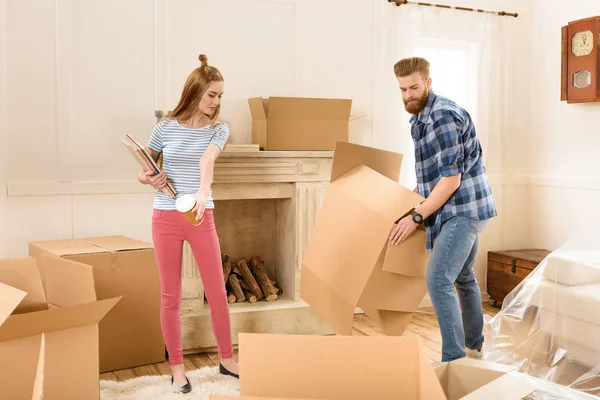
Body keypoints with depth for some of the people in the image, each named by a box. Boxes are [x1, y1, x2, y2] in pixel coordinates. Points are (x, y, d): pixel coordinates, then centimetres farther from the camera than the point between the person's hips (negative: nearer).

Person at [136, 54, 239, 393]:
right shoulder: (165, 128, 0)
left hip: (202, 217, 1)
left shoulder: (219, 129, -1)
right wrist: (148, 179, -11)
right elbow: (143, 171, 12)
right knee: (171, 296, 6)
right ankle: (177, 366, 20)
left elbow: (208, 159, -23)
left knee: (218, 292, 6)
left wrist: (202, 191, -41)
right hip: (166, 217, 0)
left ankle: (227, 358, 24)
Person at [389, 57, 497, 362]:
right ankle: (473, 346, 33)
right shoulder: (420, 118, 12)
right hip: (463, 210, 11)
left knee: (438, 280, -15)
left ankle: (454, 359, -9)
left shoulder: (443, 116, -18)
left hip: (463, 210, -11)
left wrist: (416, 216, -20)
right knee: (463, 277, 19)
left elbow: (452, 178, -22)